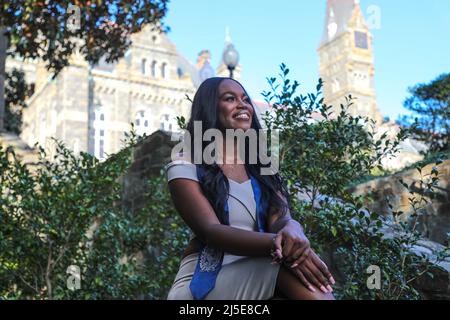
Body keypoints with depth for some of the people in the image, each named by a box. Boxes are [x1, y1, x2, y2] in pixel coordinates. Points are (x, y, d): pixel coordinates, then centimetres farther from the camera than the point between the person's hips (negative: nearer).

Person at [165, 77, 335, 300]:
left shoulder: (262, 168, 16)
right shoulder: (185, 167, -1)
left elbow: (282, 219, -3)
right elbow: (211, 231, -16)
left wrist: (293, 233, -30)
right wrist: (279, 244, -33)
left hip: (255, 276, 5)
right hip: (202, 284, -4)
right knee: (295, 262, -30)